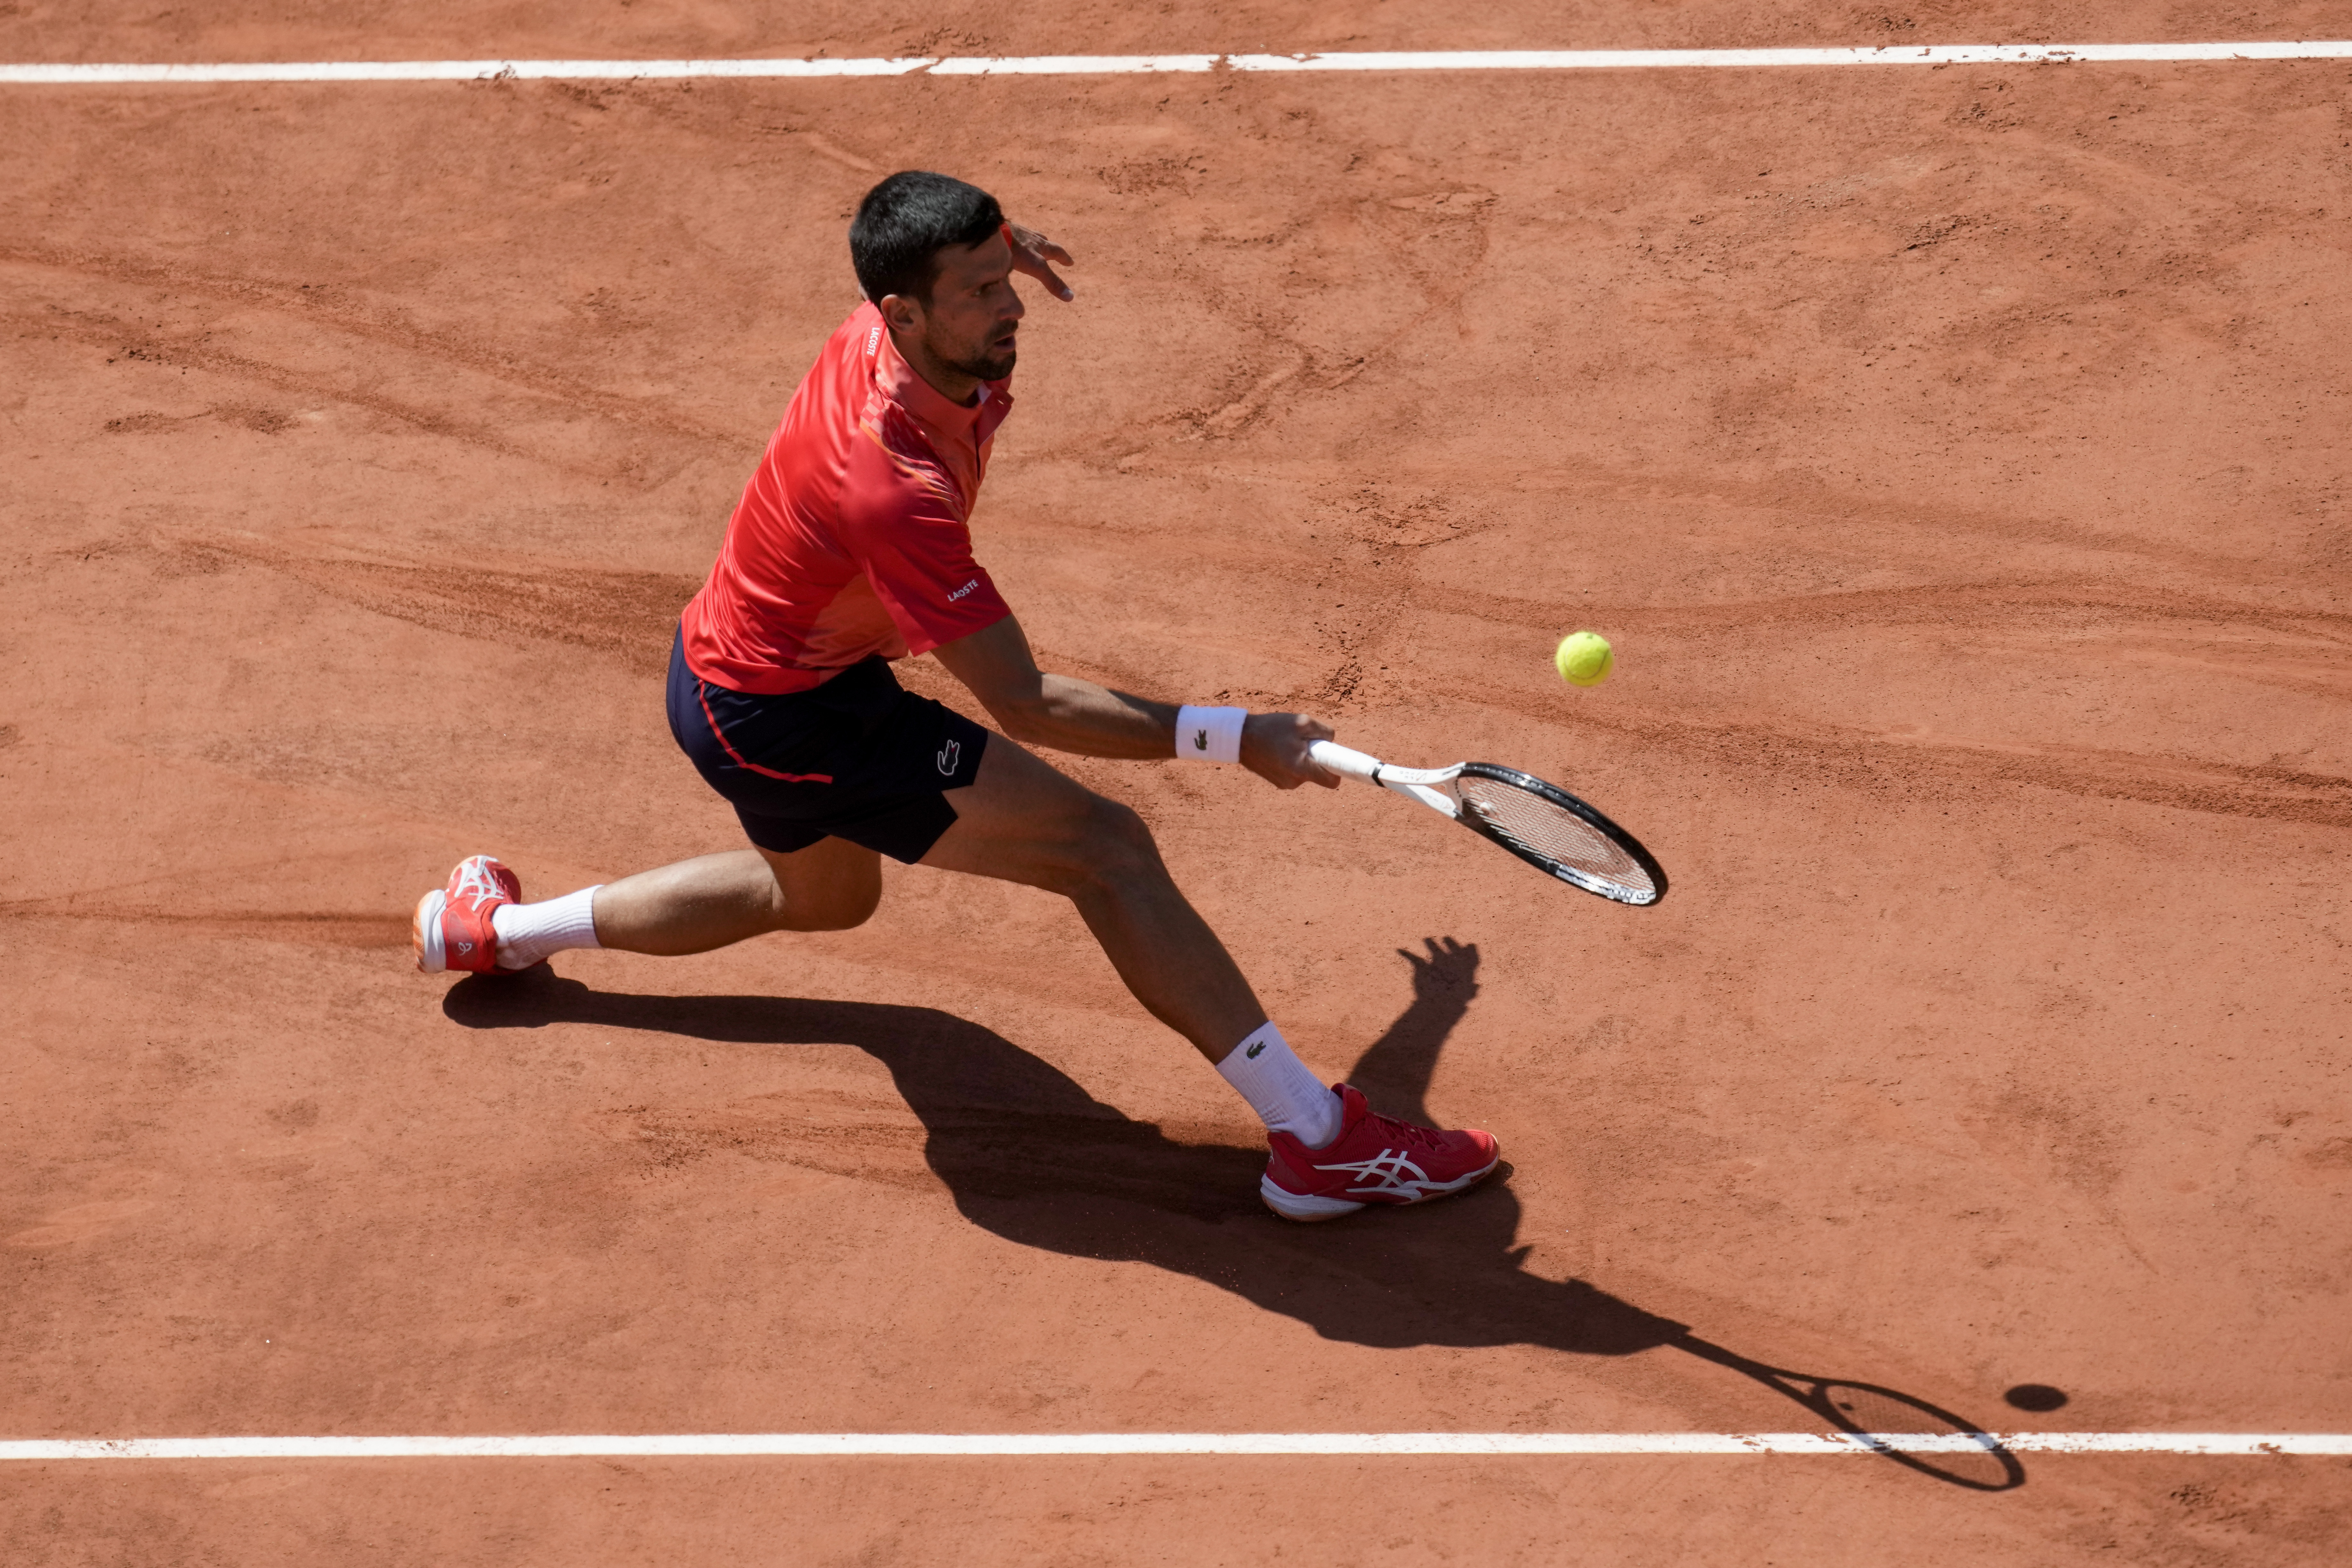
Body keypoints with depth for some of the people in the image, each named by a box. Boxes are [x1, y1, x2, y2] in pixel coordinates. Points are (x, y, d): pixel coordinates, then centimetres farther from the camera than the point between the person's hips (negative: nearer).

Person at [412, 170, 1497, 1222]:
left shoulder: (898, 327, -13)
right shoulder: (897, 491, -37)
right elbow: (1024, 708, -33)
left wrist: (991, 248, 12)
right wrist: (1236, 740, -35)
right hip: (781, 719, -10)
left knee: (822, 895, 38)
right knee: (1105, 848, -17)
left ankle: (496, 929, 49)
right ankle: (1317, 1140, -17)